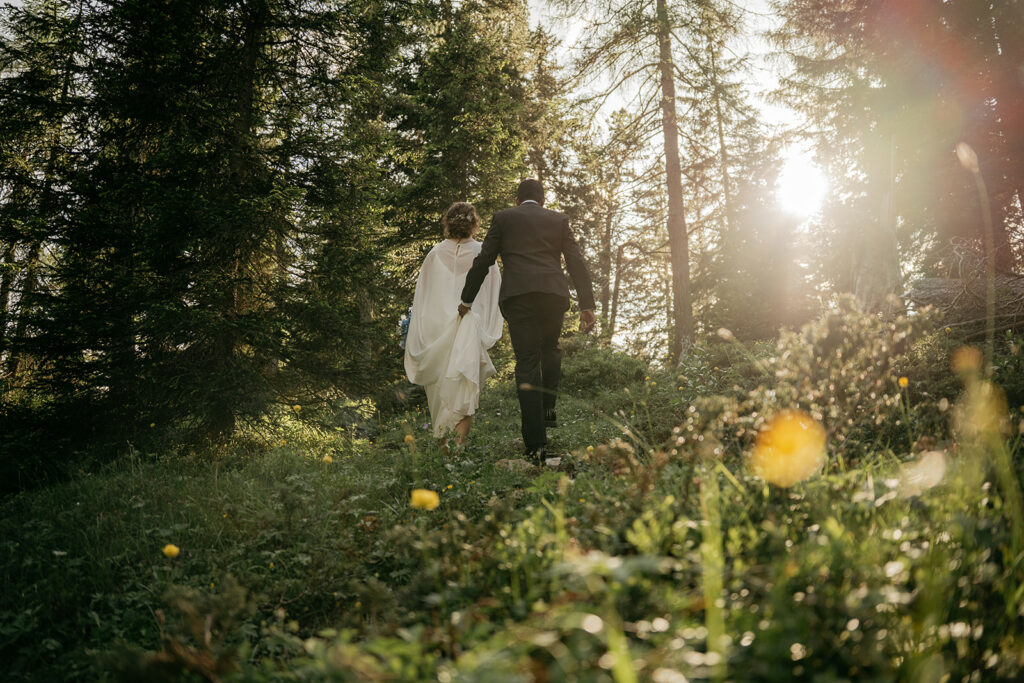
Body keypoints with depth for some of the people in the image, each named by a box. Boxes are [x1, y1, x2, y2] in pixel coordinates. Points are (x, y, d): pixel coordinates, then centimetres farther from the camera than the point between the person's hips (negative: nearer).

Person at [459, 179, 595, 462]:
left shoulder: (503, 218, 15)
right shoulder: (558, 219, 18)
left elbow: (483, 261, 12)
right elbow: (576, 262, 11)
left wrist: (467, 299, 19)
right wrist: (587, 305, 9)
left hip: (518, 294, -1)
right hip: (554, 292, 1)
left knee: (527, 362, -1)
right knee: (550, 349, 27)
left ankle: (536, 444, -5)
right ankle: (548, 408, 9)